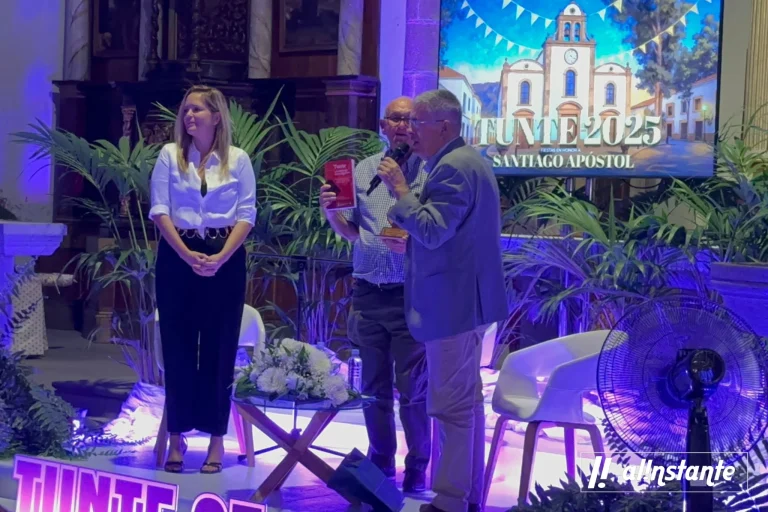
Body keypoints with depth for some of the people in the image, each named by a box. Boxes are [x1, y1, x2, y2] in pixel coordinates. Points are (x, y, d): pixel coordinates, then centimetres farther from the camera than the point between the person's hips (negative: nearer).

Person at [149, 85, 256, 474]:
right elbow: (159, 210, -2)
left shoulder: (238, 160, 3)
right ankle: (176, 435, 9)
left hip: (225, 259, 0)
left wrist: (221, 257, -15)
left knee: (219, 346, 3)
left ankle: (216, 437, 9)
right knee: (178, 344, 2)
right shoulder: (170, 155, 4)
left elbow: (247, 215, -2)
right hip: (177, 256, 1)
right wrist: (187, 255, -14)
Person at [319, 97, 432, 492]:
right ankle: (380, 461, 25)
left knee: (412, 386, -1)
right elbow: (351, 233, 14)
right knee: (373, 384, 12)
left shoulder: (429, 172, -5)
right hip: (368, 292, 4)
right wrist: (331, 211, -5)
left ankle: (416, 468, 12)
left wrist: (412, 245, -23)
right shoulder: (364, 170, 8)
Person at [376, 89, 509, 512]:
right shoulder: (467, 160, 17)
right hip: (466, 299, 11)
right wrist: (412, 241, 18)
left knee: (451, 405, -8)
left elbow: (432, 230, -24)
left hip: (452, 304, -11)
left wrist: (400, 190, -16)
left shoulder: (453, 167, -17)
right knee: (467, 400, 16)